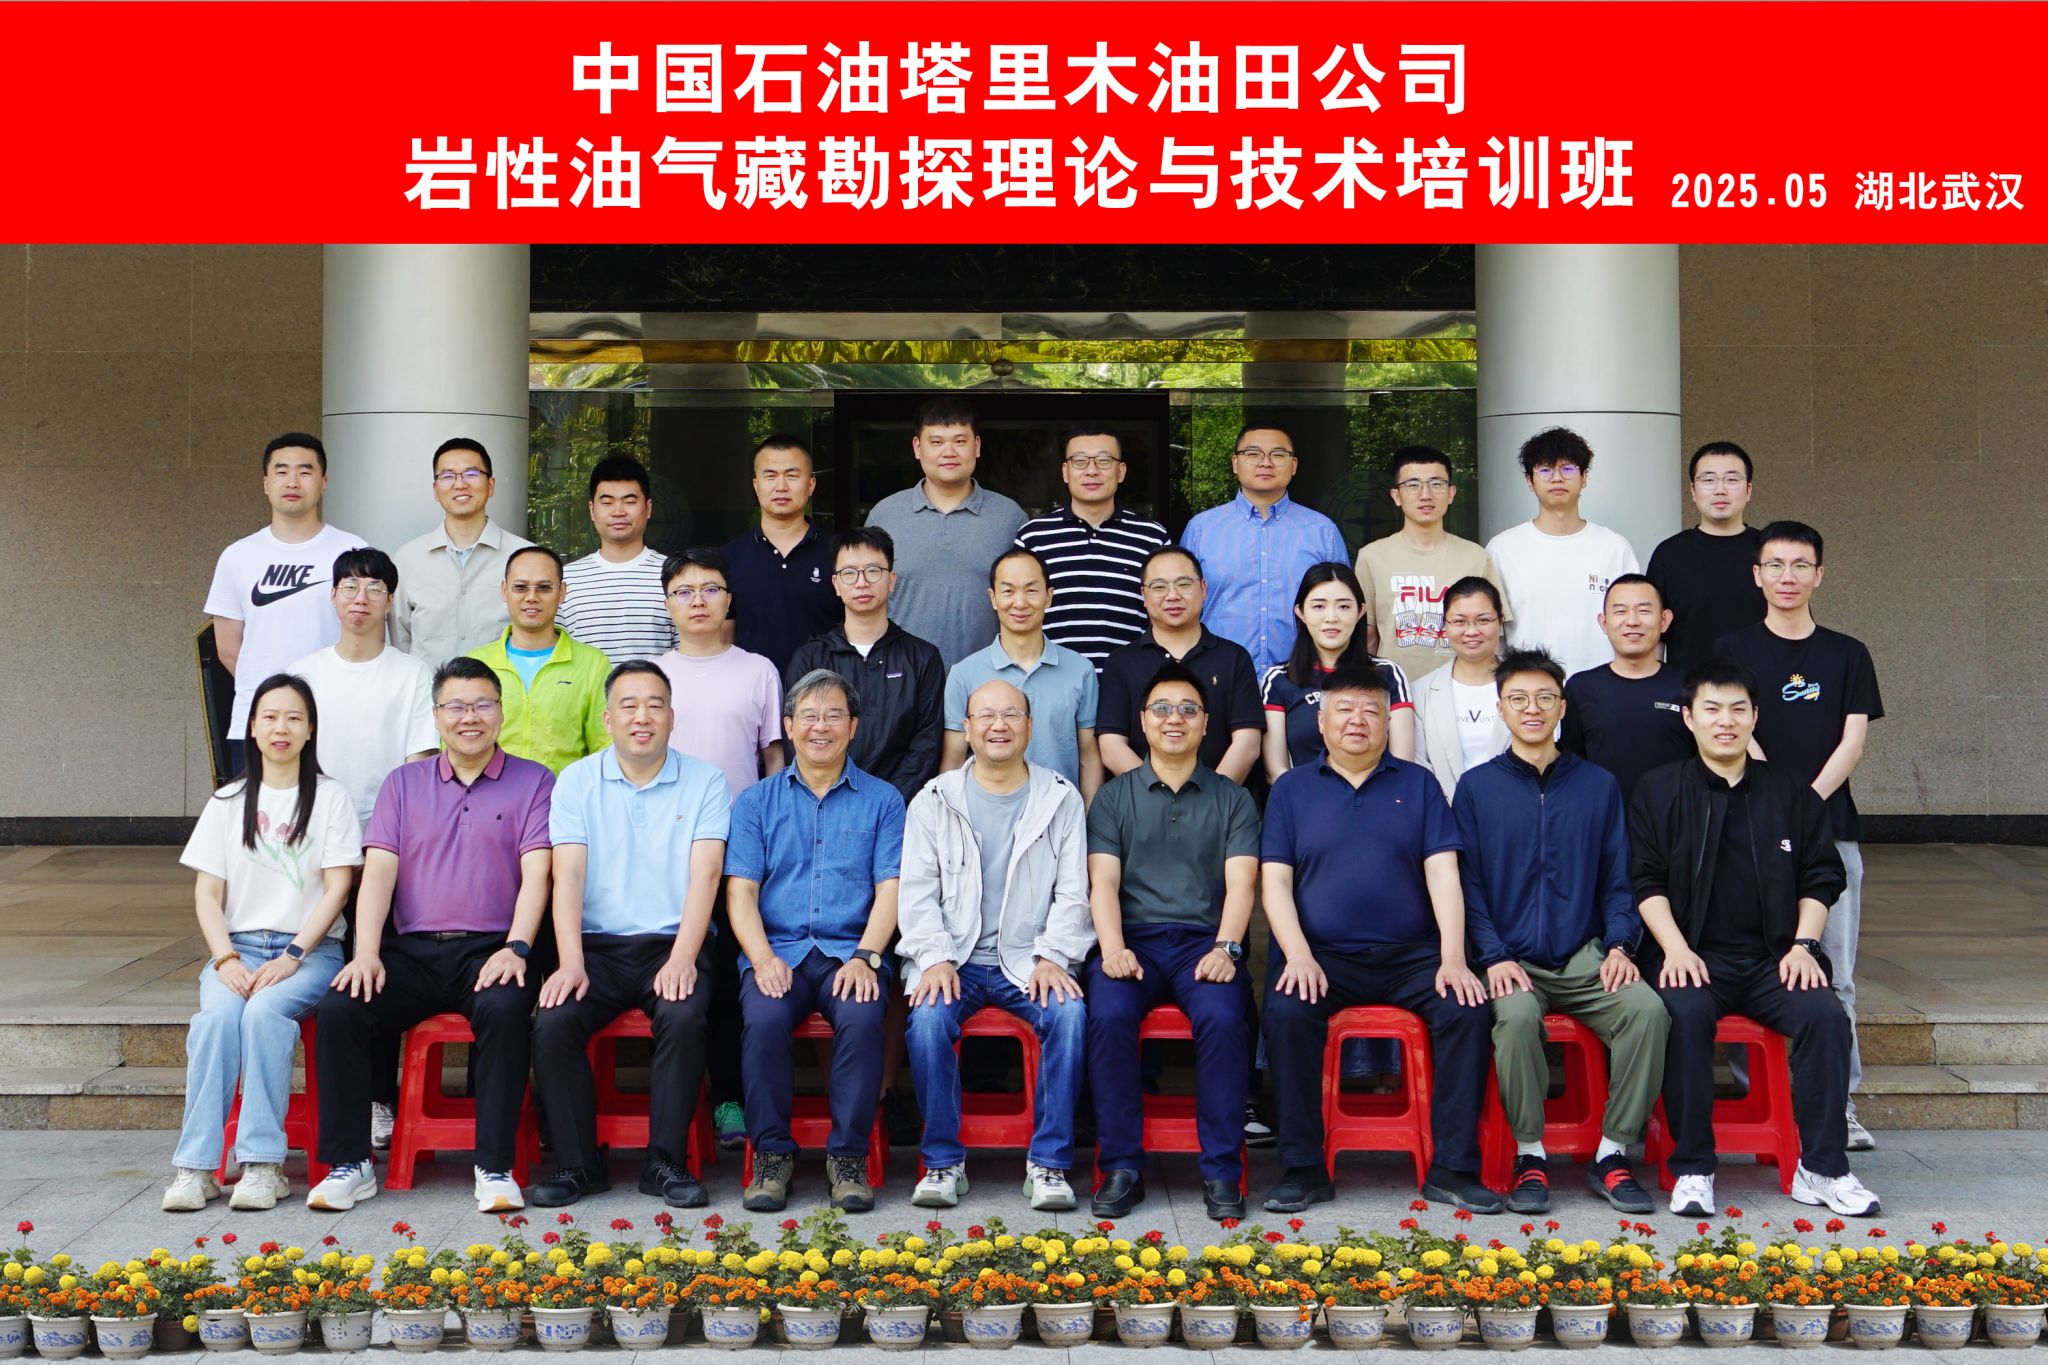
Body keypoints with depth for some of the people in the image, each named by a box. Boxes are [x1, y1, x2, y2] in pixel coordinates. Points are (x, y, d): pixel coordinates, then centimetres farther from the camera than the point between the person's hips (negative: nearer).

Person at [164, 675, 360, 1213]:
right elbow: (207, 892, 9)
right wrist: (226, 959, -9)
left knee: (264, 1012, -33)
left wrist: (291, 957, -13)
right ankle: (194, 1165, -28)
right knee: (218, 1014, -30)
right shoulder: (227, 803, 15)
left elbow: (337, 888, -1)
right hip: (239, 946, 2)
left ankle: (263, 1163, -30)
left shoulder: (331, 797, 7)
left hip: (310, 949, -2)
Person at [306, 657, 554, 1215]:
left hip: (490, 949, -3)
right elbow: (379, 870, 7)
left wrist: (516, 948, -17)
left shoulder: (532, 781, 9)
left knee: (505, 1008, -34)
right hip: (412, 949, 3)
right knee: (338, 1009, -22)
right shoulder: (403, 783, 18)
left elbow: (536, 873, -2)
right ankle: (350, 1164, -12)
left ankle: (495, 1168, -25)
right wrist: (366, 952, -8)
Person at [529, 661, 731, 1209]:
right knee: (552, 1021, -25)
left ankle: (666, 1162, -15)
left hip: (673, 943, -1)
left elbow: (705, 874, -6)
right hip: (597, 943, 1)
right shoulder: (576, 781, 8)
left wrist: (682, 958, -20)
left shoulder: (705, 782, 5)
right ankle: (578, 1163, -8)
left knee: (683, 1017, -31)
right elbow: (568, 875, -2)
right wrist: (570, 962, -16)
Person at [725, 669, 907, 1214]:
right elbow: (740, 891, 5)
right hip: (777, 950, 1)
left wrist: (865, 957, -13)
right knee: (764, 1019, -31)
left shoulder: (881, 800, 12)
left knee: (861, 1017, -32)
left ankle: (848, 1155, -18)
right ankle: (772, 1152, -15)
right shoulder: (757, 801, 14)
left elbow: (890, 888, 3)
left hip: (850, 951, -1)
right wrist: (763, 959, -12)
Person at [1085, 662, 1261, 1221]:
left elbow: (1241, 882, 3)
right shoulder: (1113, 797, 16)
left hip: (1205, 941, 0)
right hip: (1133, 939, 1)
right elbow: (1102, 881, 5)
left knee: (1223, 1018, -32)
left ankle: (1222, 1172, -21)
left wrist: (1225, 949, -16)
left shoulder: (1233, 800, 16)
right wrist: (1112, 948, -14)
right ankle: (1121, 1169, -21)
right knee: (1108, 1015, -31)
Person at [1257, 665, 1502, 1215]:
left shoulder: (1418, 785, 13)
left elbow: (1443, 875, 4)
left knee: (1466, 1008, -25)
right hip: (1323, 953, -1)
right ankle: (1303, 1168, -18)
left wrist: (1453, 959, -10)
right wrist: (1298, 957, -13)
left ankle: (1453, 1168, -14)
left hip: (1411, 953, 1)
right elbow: (1275, 882, 3)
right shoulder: (1292, 790, 11)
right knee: (1286, 1011, -30)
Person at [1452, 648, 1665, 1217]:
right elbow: (1468, 884, 4)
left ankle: (1612, 1155, -14)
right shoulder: (1476, 787, 9)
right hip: (1513, 959, -2)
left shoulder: (1599, 786, 14)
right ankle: (1530, 1155, -16)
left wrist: (1619, 945, -4)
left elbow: (1618, 880, 14)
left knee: (1647, 1008, -28)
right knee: (1517, 1014, -35)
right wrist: (1494, 957, -10)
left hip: (1585, 957, 2)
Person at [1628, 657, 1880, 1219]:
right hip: (1693, 957, -2)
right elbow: (1645, 880, 3)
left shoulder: (1791, 794, 15)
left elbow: (1820, 878, 15)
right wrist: (1674, 948, -11)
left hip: (1772, 960, 3)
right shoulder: (1658, 791, 8)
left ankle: (1822, 1170, -14)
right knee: (1686, 1013, -34)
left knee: (1826, 1016, -26)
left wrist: (1802, 946, 0)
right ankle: (1692, 1169, -24)